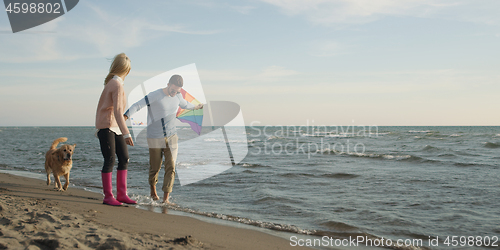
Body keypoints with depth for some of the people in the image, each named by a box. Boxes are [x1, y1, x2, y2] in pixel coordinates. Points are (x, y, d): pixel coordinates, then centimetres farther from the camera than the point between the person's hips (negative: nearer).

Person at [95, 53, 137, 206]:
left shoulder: (112, 82, 12)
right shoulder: (117, 84, -17)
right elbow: (117, 111, -23)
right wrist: (126, 133, -27)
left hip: (115, 128, 9)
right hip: (107, 126, -9)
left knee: (124, 159, 5)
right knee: (110, 161, -6)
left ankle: (122, 194, 9)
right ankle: (108, 197, 2)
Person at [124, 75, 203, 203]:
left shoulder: (178, 96, 4)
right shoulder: (154, 96, -14)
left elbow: (184, 104, 27)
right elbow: (137, 106, -24)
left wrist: (196, 107, 45)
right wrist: (125, 116, -40)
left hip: (172, 137, 4)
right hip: (155, 139, -4)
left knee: (171, 167, -9)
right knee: (155, 167, 8)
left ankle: (166, 197, -5)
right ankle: (152, 187, 37)